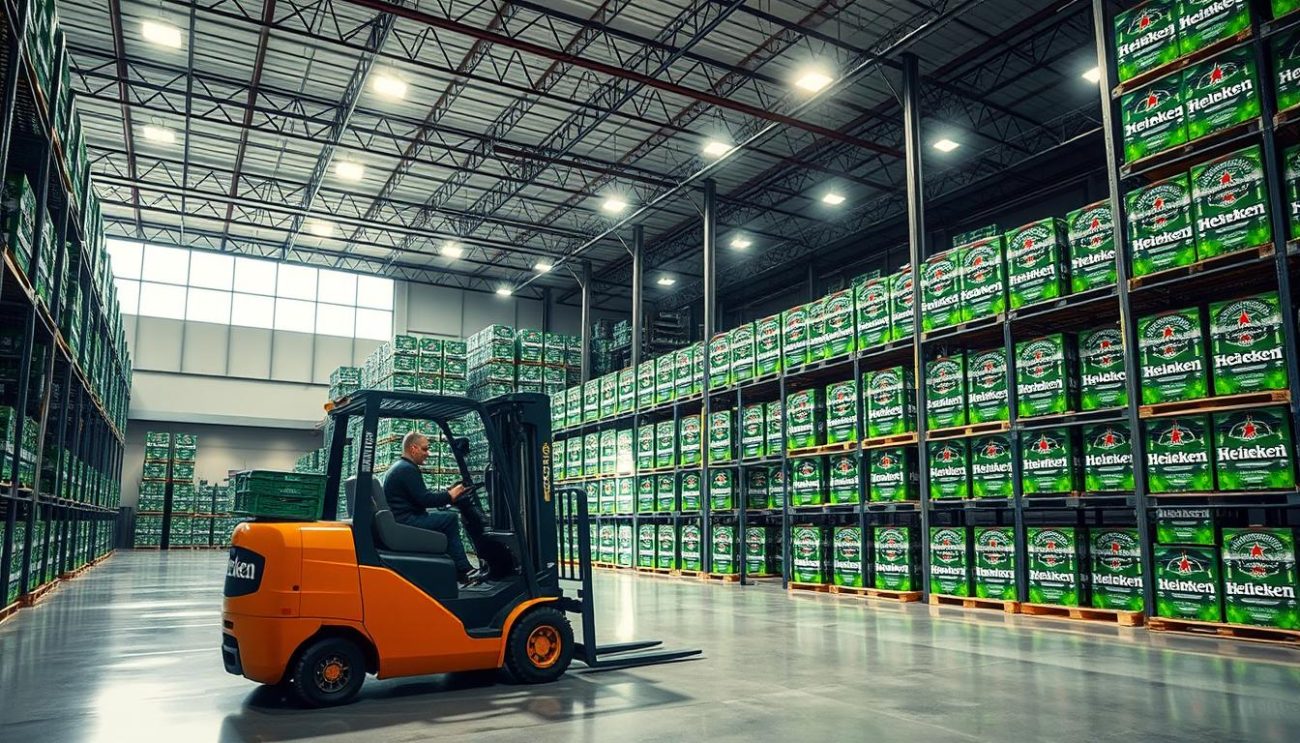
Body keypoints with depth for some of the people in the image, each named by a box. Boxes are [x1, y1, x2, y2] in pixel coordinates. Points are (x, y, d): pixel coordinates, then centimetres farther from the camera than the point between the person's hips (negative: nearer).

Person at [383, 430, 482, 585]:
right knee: (450, 519, -16)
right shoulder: (407, 469, -14)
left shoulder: (400, 467, 20)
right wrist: (449, 496, -8)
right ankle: (463, 571, -12)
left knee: (447, 517, 11)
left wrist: (447, 493, 10)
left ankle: (462, 569, 6)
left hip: (400, 519, 11)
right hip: (405, 522, -11)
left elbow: (421, 496, 19)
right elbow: (424, 499, -19)